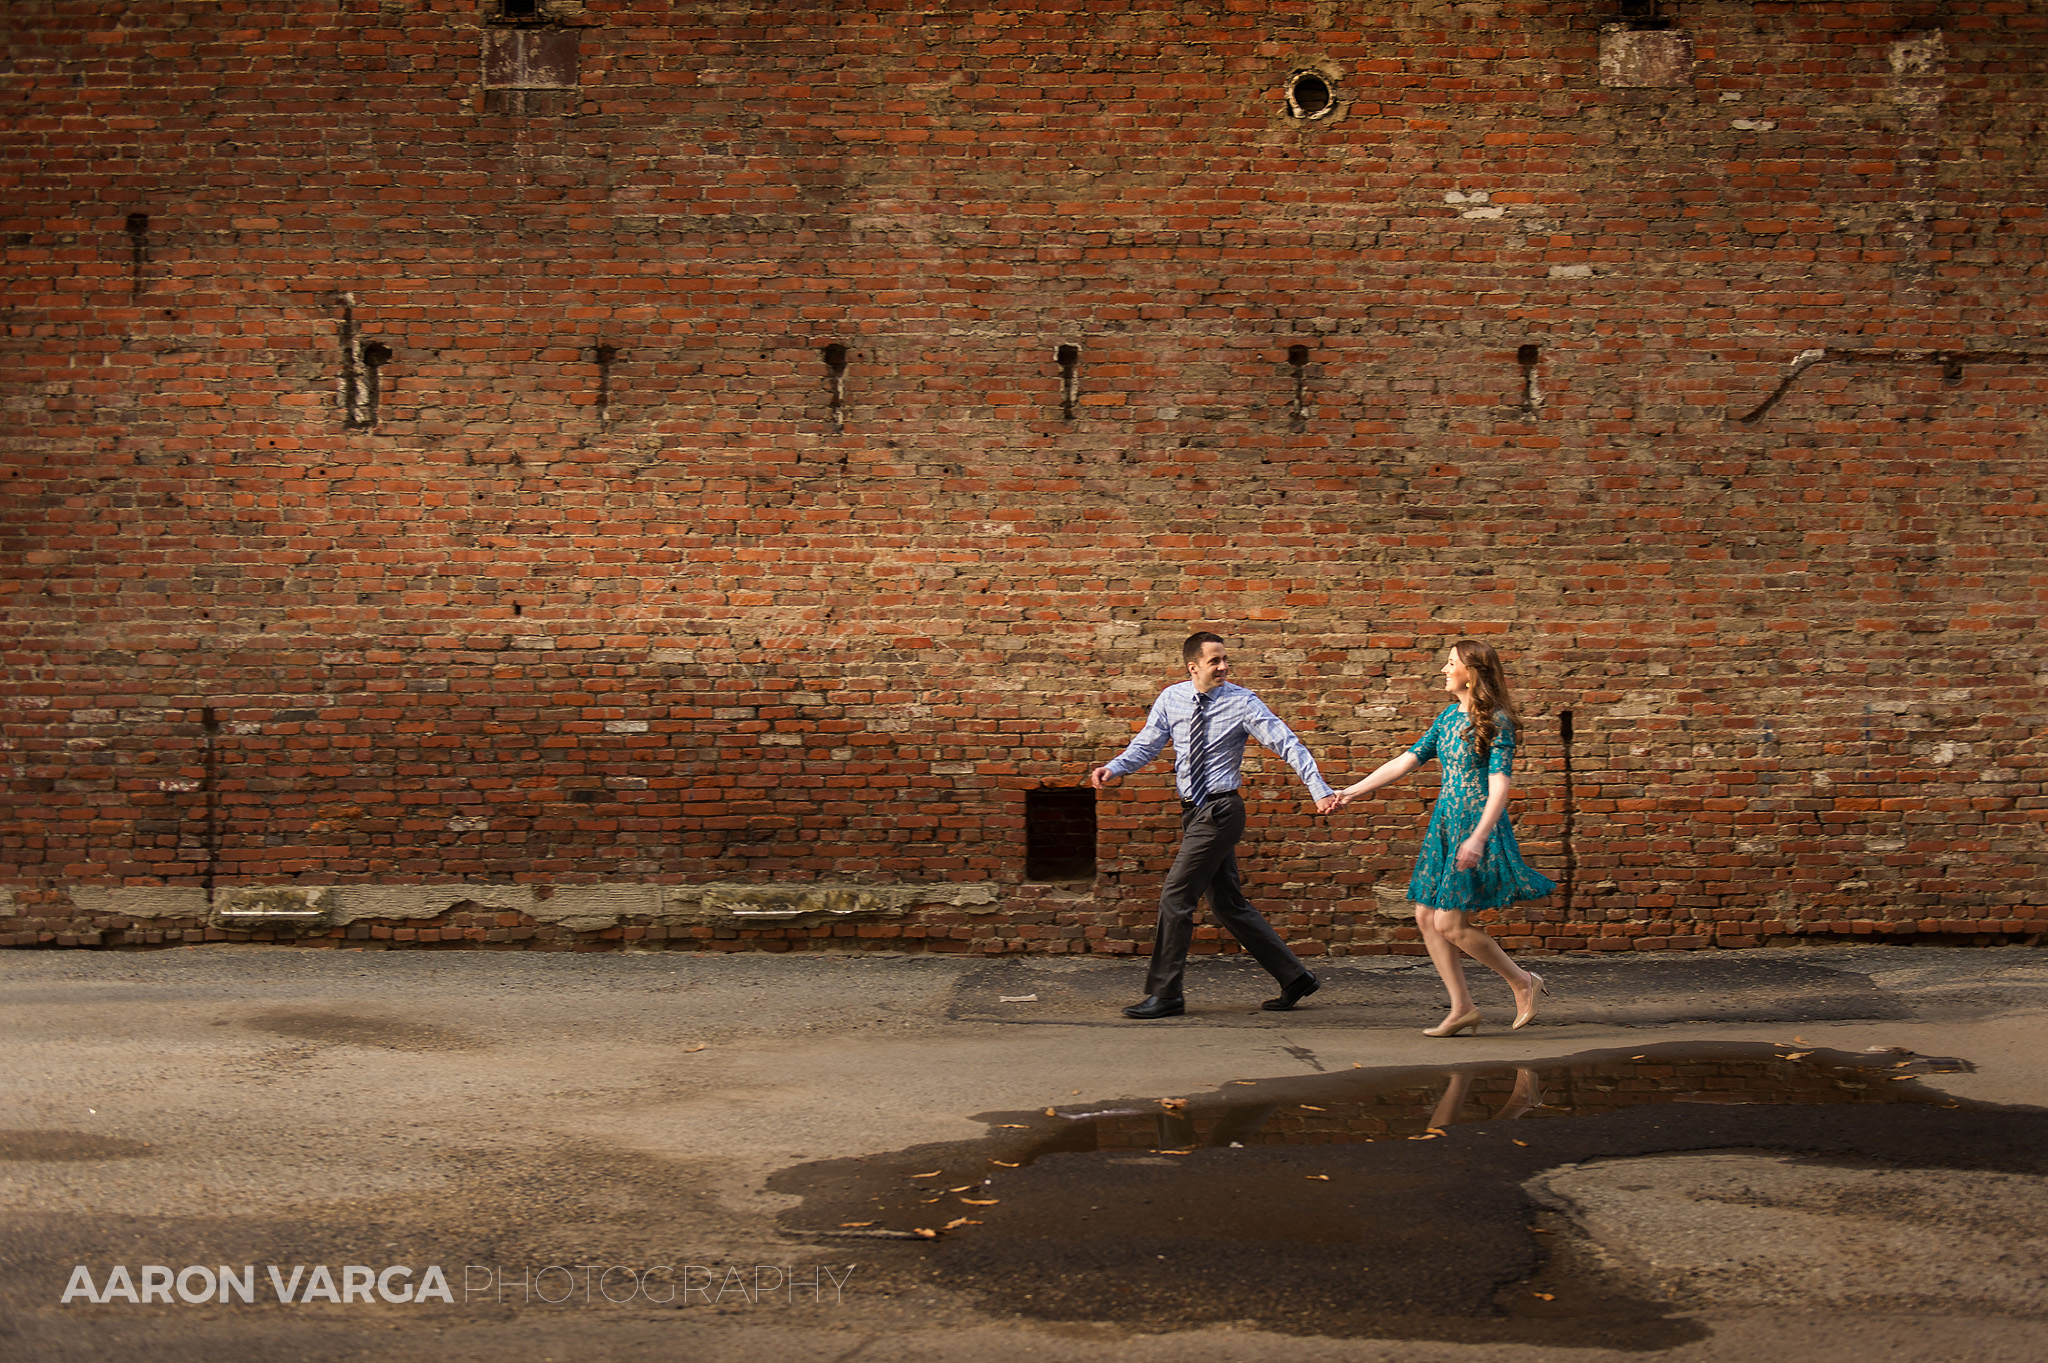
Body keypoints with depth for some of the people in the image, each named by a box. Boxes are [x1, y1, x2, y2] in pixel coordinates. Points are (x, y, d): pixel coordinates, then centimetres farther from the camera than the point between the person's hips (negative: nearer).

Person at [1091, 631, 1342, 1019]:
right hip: (1194, 811, 6)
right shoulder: (1171, 699, 5)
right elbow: (1146, 745, 11)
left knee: (1176, 897, -9)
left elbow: (1288, 744, -11)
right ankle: (1295, 978, 23)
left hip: (1221, 810, -6)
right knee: (1228, 904, 12)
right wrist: (1113, 768, -8)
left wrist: (1321, 790, -20)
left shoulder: (1241, 702, -9)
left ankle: (1164, 994, 1)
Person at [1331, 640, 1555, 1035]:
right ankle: (1462, 1008, 11)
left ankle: (1522, 982, 9)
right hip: (1444, 824, 8)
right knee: (1426, 916, 4)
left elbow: (1500, 785, -19)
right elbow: (1406, 761, 14)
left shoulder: (1496, 721, -12)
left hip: (1478, 825, -8)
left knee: (1450, 924, -10)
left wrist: (1478, 838, -29)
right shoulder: (1449, 716, 12)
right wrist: (1354, 791, 10)